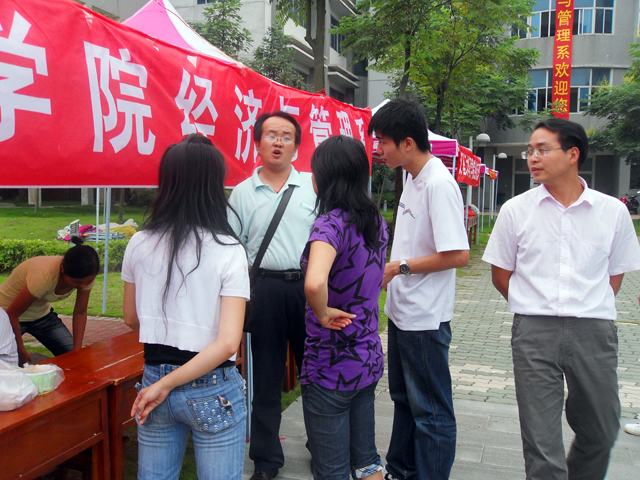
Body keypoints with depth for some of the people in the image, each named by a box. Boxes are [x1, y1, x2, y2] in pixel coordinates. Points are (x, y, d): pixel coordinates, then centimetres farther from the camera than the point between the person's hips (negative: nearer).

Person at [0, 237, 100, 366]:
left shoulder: (87, 277, -20)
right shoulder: (44, 275, -38)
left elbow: (80, 313, -6)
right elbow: (12, 314, -26)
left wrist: (77, 351, -11)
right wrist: (21, 352, -16)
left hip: (41, 313, 5)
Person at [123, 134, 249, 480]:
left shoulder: (139, 244, -4)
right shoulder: (227, 250, -15)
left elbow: (132, 319, 10)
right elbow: (228, 342, -20)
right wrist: (166, 386, -12)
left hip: (152, 377, 4)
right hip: (211, 391, -4)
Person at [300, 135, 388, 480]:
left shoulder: (332, 222, -22)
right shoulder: (377, 221, 4)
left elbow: (315, 283, -41)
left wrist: (323, 314, -23)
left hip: (330, 366, -8)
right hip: (369, 358, 8)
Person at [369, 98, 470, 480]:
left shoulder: (439, 184, -21)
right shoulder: (413, 178, 9)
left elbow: (459, 254, -25)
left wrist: (400, 267, -17)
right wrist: (390, 271, 9)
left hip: (425, 318, -10)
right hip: (402, 311, 10)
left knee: (430, 410, 4)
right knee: (404, 397, 23)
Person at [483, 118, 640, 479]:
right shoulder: (516, 210, 2)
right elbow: (501, 274, 9)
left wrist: (589, 310, 7)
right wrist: (534, 307, 5)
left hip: (594, 331, 2)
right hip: (534, 331, -1)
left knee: (601, 432, 16)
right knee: (541, 441, 1)